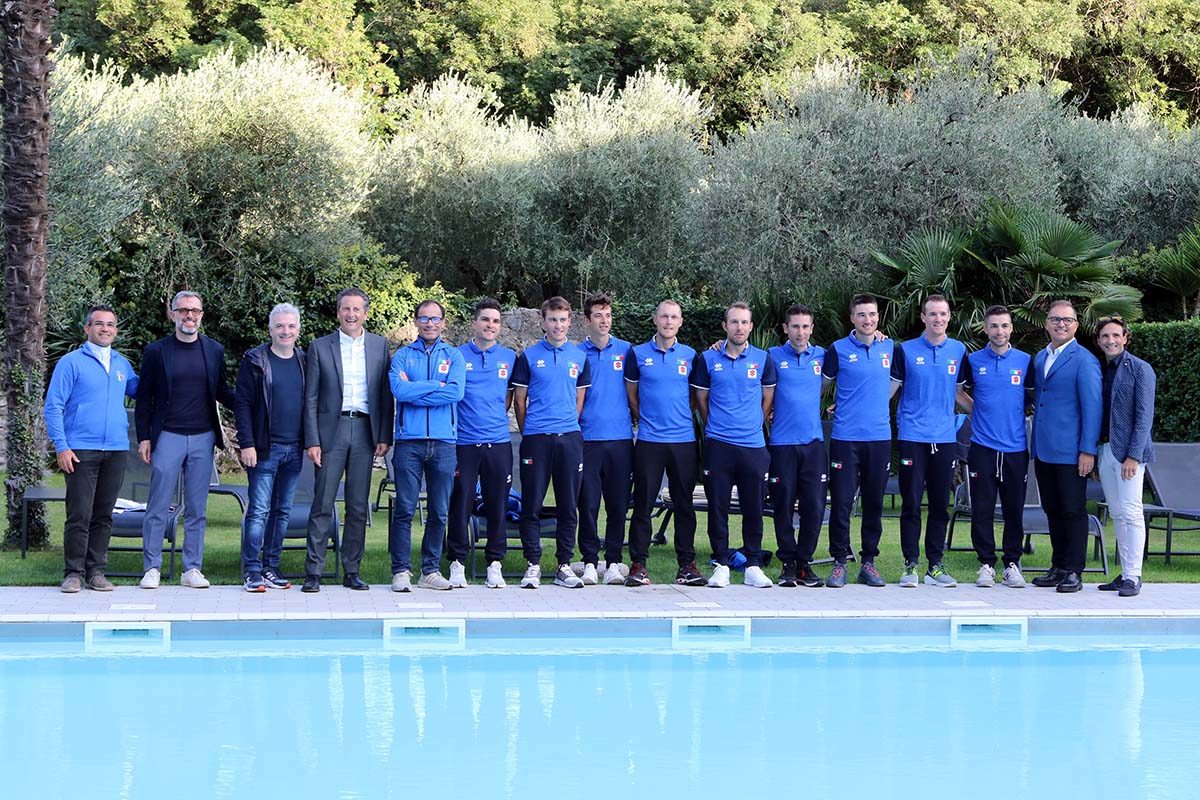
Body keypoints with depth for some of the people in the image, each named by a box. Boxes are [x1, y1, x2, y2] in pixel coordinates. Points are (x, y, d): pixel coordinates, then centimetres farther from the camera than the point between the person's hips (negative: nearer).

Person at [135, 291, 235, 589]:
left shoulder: (214, 351, 9)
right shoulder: (156, 351, 2)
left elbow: (222, 392, 17)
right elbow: (144, 397, 4)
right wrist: (144, 438, -2)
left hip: (203, 438, 2)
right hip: (167, 437, -2)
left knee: (197, 509, 5)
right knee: (158, 506, -2)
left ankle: (192, 569, 10)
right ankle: (152, 568, 4)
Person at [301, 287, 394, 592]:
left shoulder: (380, 346, 8)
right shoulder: (320, 347, 4)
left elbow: (386, 394, 8)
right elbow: (311, 398, 2)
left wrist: (384, 436, 1)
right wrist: (312, 440, -5)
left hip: (365, 430, 2)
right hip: (332, 430, -2)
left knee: (358, 506, 5)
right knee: (323, 504, -4)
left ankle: (351, 571, 12)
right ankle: (313, 572, 0)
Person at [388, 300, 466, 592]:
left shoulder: (453, 356, 10)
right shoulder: (403, 355, 9)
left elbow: (456, 392, -8)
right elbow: (398, 389, -10)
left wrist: (414, 391, -8)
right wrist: (437, 386, -7)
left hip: (444, 442, 1)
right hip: (409, 441, -1)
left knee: (439, 512, 5)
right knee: (404, 509, -4)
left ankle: (431, 571, 12)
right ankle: (401, 571, 1)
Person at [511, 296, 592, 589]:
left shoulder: (579, 356, 11)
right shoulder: (528, 356, 3)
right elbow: (519, 399, 7)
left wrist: (569, 427, 12)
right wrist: (528, 432, 8)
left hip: (569, 439, 2)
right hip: (536, 440, -2)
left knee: (569, 506, 5)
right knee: (531, 505, -1)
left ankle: (564, 566, 12)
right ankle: (533, 565, 6)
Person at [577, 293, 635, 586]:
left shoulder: (626, 351, 7)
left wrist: (636, 420, 7)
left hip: (621, 438, 1)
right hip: (588, 438, -1)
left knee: (618, 504, 3)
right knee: (588, 504, 0)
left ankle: (614, 562, 10)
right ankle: (590, 561, 8)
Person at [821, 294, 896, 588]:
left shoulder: (890, 348, 8)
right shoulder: (838, 350, -2)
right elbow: (821, 384, 8)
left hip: (880, 437, 3)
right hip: (846, 438, -3)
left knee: (874, 503, 7)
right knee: (841, 502, -3)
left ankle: (869, 563, 15)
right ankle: (839, 563, 5)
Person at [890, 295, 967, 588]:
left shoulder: (959, 351, 10)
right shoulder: (906, 350, 3)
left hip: (945, 437, 3)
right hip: (912, 435, -2)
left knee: (940, 505, 5)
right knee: (911, 503, -1)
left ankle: (935, 566, 11)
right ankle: (910, 564, 5)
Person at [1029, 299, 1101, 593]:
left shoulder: (1084, 360, -7)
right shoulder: (1039, 358, 15)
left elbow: (1092, 407, -11)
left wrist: (1088, 450, -15)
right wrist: (1035, 444, 14)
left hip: (1070, 452, -7)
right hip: (1043, 450, 7)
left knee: (1073, 511, -1)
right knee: (1053, 511, 11)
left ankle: (1073, 572, 4)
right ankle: (1058, 568, 19)